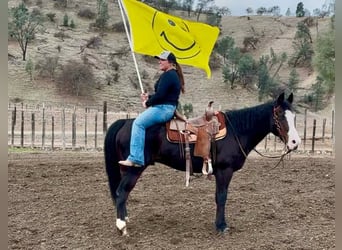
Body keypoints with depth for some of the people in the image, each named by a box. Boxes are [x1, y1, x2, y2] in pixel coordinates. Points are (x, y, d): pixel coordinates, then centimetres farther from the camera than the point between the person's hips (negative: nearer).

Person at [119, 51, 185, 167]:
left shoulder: (167, 75, -12)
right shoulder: (173, 75, 21)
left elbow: (160, 95, -21)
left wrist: (147, 103, -6)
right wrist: (149, 97, 11)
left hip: (163, 108, -11)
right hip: (168, 108, 11)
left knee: (138, 123, -17)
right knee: (140, 120, 15)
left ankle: (135, 158, -23)